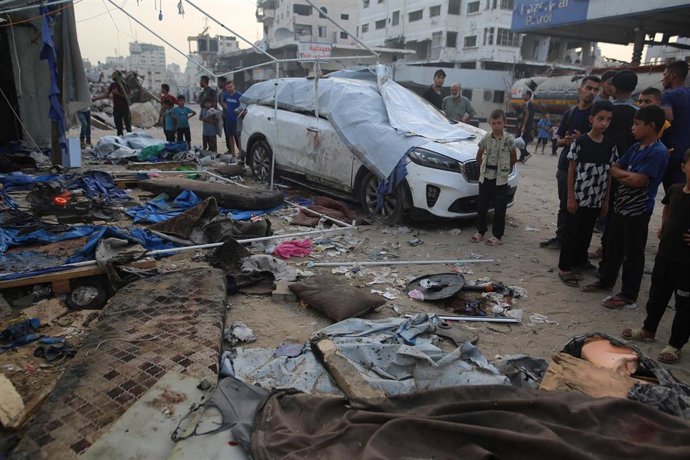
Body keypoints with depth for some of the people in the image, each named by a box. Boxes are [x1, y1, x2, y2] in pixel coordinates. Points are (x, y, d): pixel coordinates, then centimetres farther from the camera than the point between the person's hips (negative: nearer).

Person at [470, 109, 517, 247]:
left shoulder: (509, 139, -7)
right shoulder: (486, 138, 0)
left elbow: (514, 158, 5)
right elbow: (479, 156, 12)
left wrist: (505, 169, 11)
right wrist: (483, 168, 11)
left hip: (501, 179, -3)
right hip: (485, 177, 3)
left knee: (500, 208, 2)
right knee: (481, 206, 8)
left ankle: (497, 236, 10)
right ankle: (480, 231, 21)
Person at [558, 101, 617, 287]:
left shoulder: (610, 145, 4)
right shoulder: (580, 142, -9)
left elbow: (609, 173, 8)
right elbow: (571, 170, -7)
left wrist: (606, 199, 7)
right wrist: (570, 197, -10)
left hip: (597, 200, 4)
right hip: (578, 198, -4)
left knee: (586, 234, 15)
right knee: (571, 233, 2)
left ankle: (579, 262, 31)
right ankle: (565, 268, 10)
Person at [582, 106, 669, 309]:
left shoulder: (658, 152, -17)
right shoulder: (635, 147, 9)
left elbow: (637, 181, -24)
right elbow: (614, 169, 10)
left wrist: (622, 174, -6)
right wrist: (629, 174, -9)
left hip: (638, 211, -8)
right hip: (621, 206, 8)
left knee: (633, 253, 2)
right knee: (612, 246, 19)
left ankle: (628, 295, 13)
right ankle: (605, 280, 35)